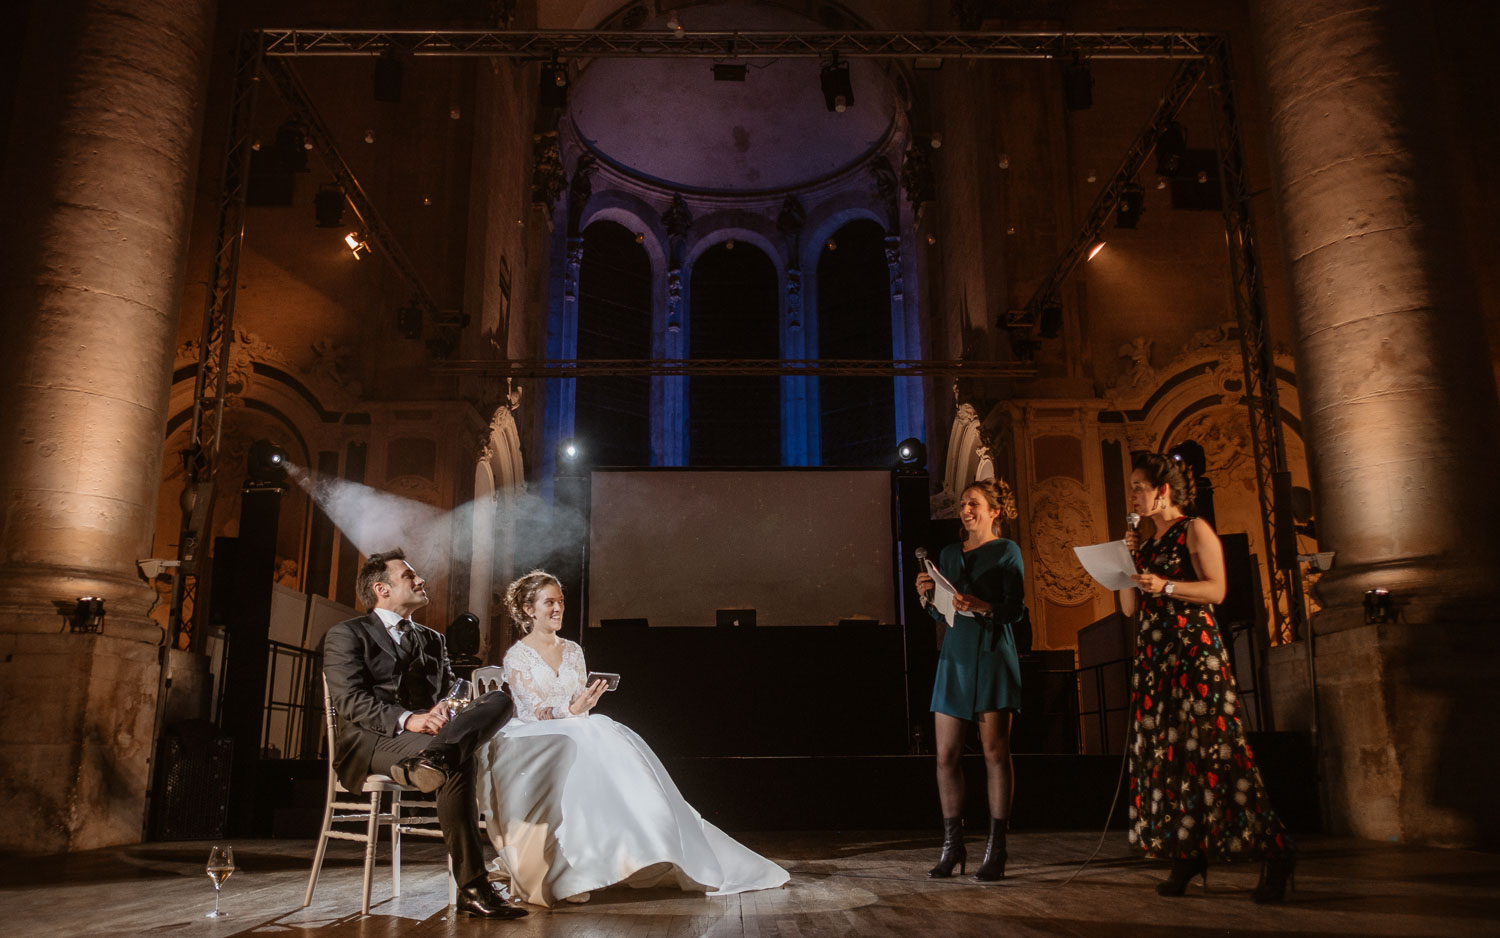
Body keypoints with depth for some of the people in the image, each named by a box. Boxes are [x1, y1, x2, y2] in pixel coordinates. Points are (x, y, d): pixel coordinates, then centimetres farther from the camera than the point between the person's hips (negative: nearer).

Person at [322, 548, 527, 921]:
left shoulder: (433, 640, 29)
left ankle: (432, 757, -55)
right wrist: (406, 720, -27)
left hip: (423, 732, 5)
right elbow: (348, 699, -8)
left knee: (499, 700, -30)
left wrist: (443, 710, -14)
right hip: (369, 742, -5)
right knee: (457, 762, -39)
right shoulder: (346, 635, 9)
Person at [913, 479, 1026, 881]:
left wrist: (981, 606, -23)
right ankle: (952, 845, 11)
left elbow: (1016, 610, -7)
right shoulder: (949, 553, 17)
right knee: (947, 755, 2)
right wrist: (927, 597, -1)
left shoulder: (1007, 551, 2)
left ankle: (996, 848, 4)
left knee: (995, 751, -3)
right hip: (954, 657, 5)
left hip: (992, 656, -5)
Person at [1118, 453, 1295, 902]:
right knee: (1163, 751, 3)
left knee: (1212, 747, -11)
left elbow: (1217, 588, -11)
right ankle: (1187, 853, 8)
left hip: (1195, 650, -7)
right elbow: (1129, 607, 15)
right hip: (1153, 654, 7)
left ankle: (1274, 856, -3)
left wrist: (1166, 586, -22)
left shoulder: (1195, 530, -1)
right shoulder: (1145, 540, 17)